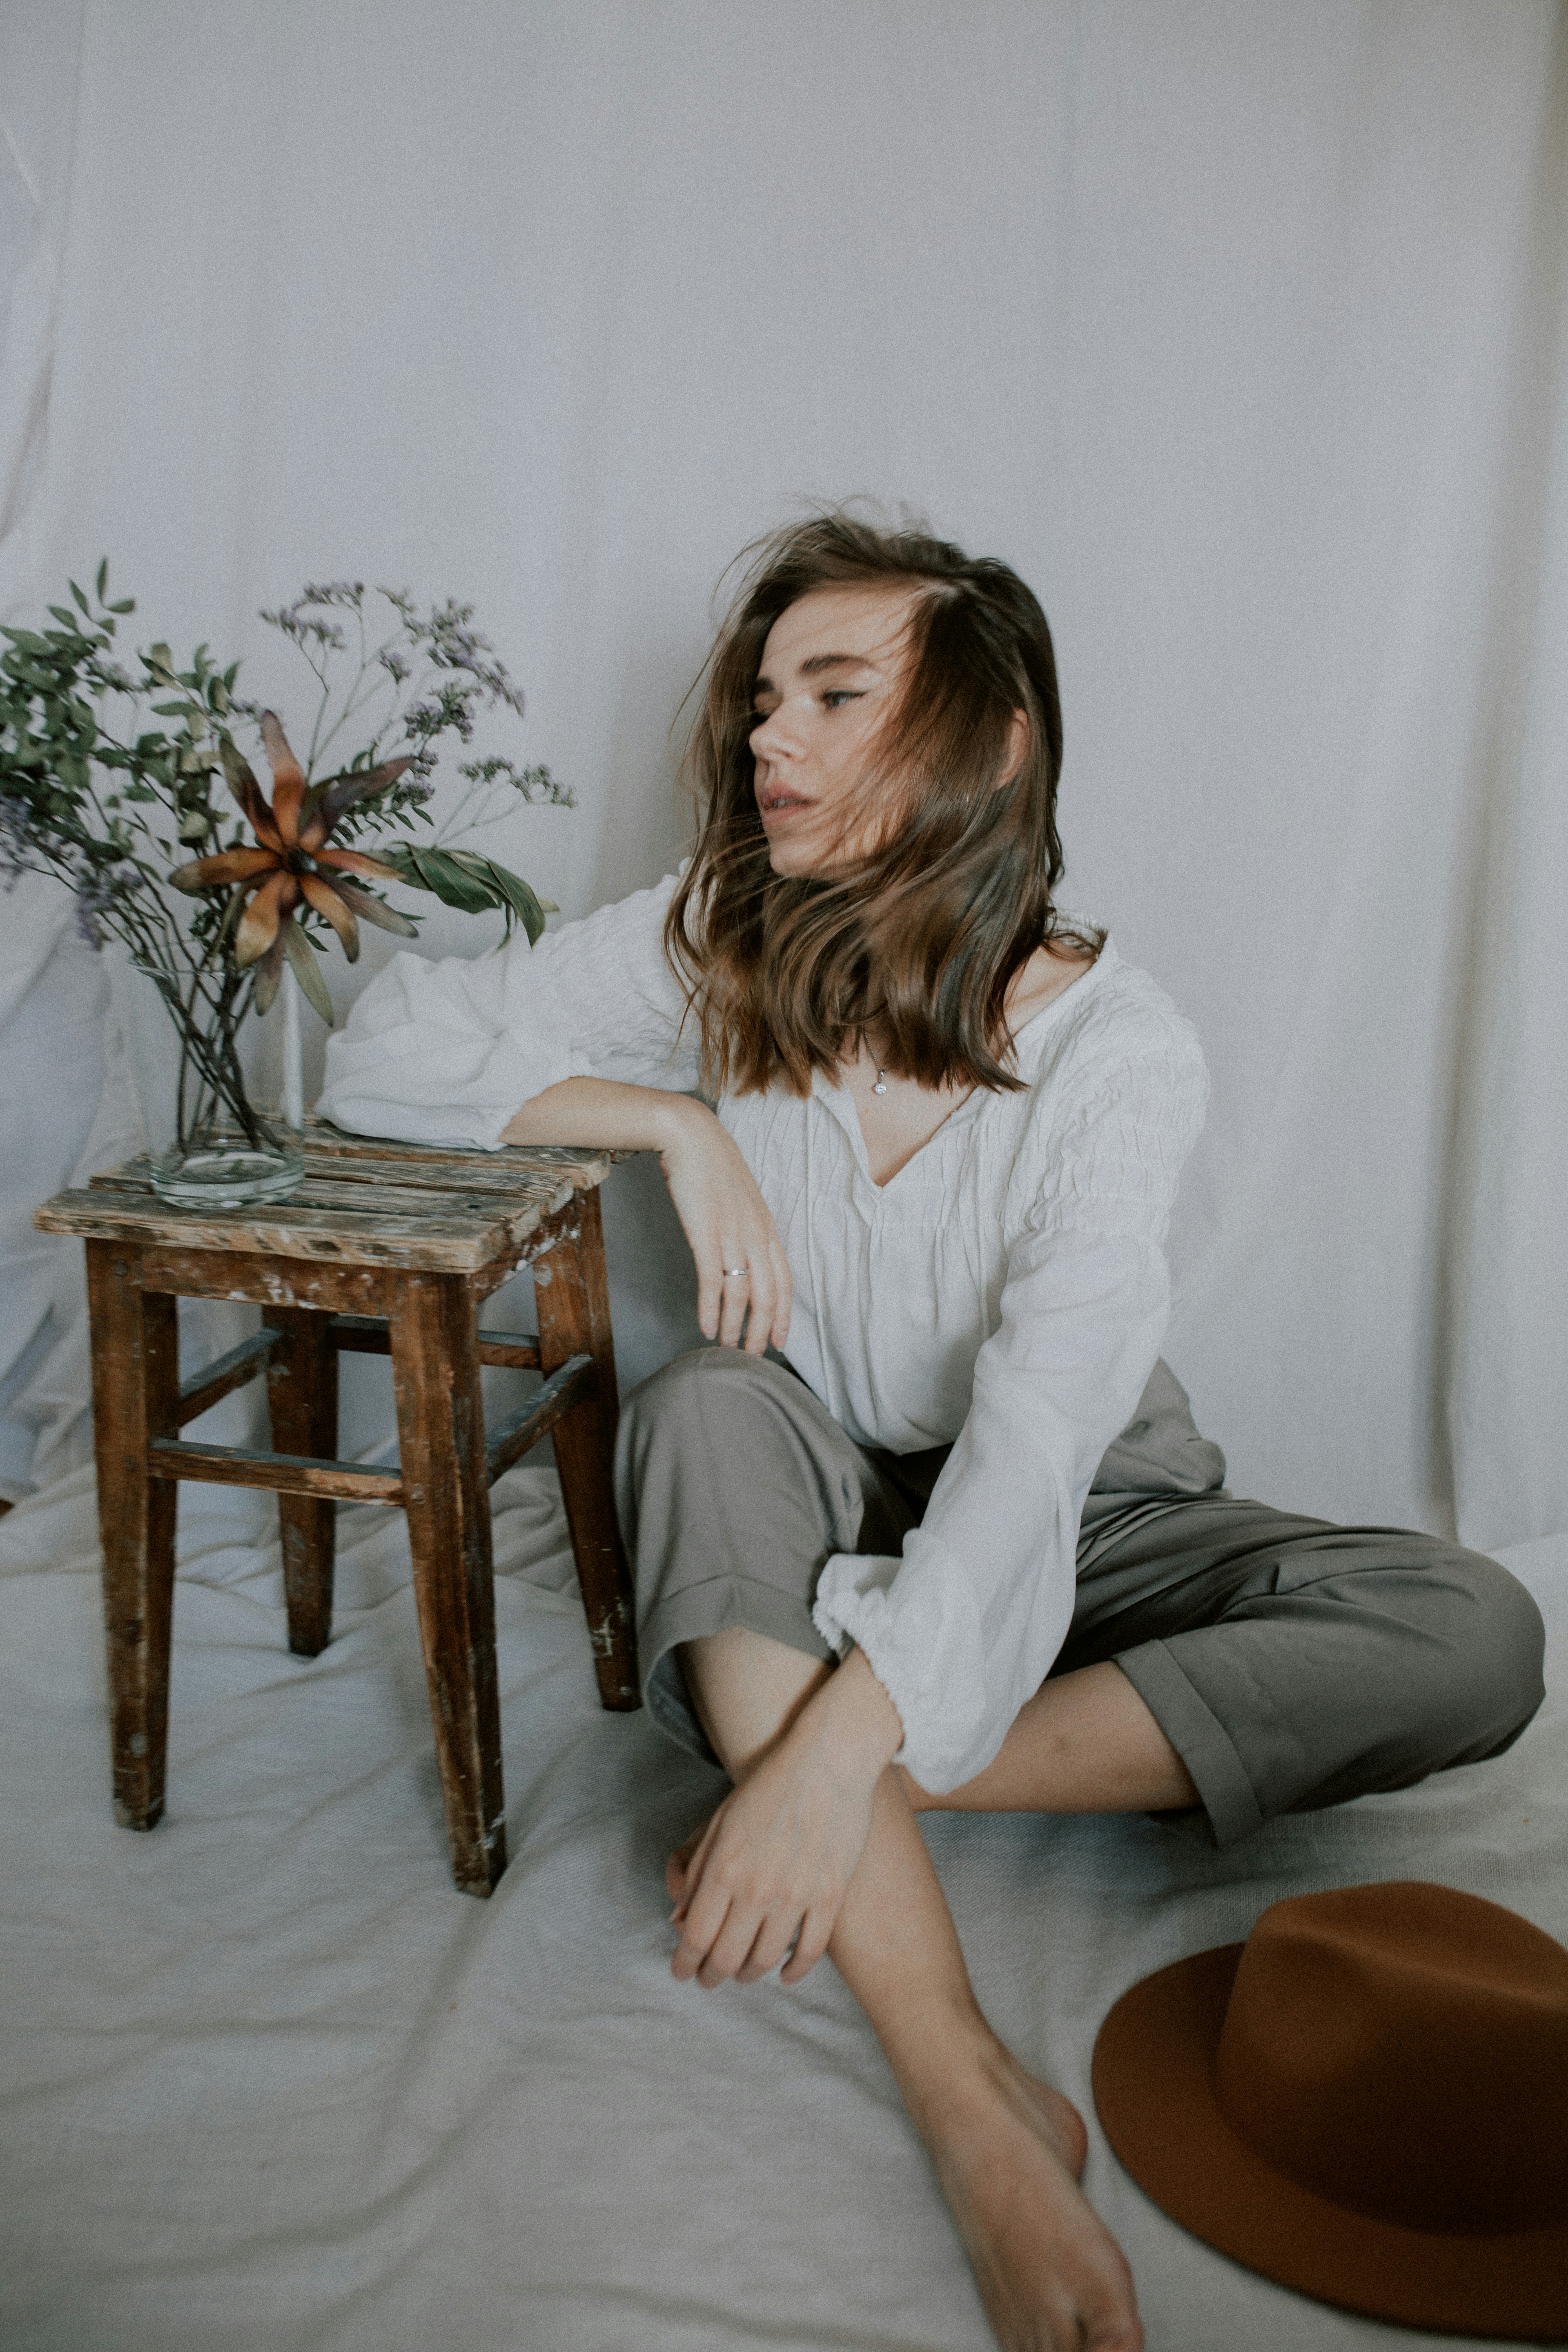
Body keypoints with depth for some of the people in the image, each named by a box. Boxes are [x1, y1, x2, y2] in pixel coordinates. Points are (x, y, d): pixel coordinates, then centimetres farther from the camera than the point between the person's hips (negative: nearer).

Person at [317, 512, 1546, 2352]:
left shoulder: (1115, 1046, -20)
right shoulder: (710, 953, -10)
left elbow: (1040, 1434, -31)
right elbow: (381, 1053, -11)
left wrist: (841, 1750, -41)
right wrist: (676, 1123, -23)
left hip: (1070, 1530, -1)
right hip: (817, 1508, 1)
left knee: (1474, 1638, -23)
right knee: (702, 1410, -34)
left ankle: (860, 1792, -27)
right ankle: (973, 2095, -38)